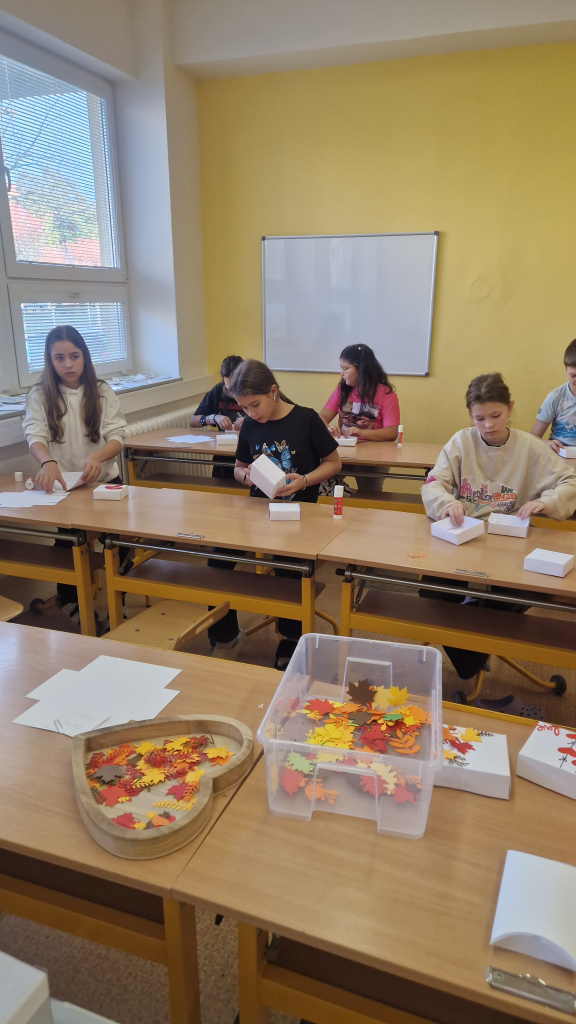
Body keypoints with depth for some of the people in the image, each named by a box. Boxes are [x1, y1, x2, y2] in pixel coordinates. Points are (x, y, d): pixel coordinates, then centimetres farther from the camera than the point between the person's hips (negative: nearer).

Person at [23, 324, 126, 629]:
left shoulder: (102, 392, 3)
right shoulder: (39, 395, 1)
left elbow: (116, 437, -8)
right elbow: (35, 435, -14)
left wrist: (97, 457, -32)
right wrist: (48, 462, -38)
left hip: (104, 482, 1)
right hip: (61, 484, 0)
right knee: (66, 544, -12)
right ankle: (70, 605, 11)